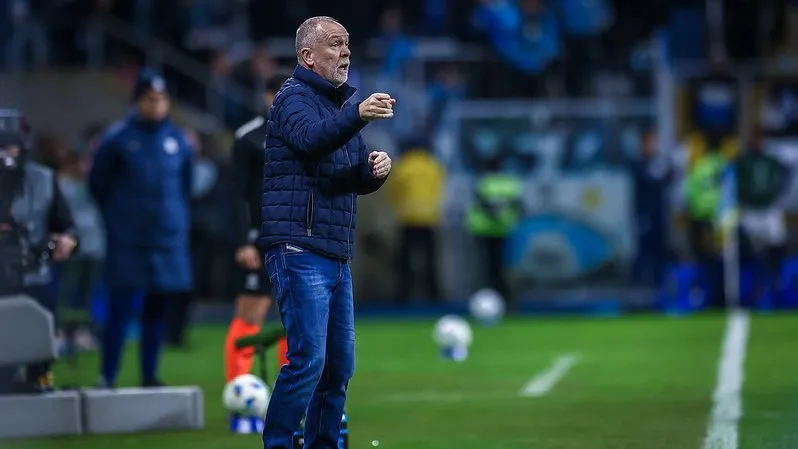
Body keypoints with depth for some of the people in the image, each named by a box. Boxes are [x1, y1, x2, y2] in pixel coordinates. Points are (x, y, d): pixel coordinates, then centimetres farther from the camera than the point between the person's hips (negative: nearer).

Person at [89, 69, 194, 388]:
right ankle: (107, 379, -5)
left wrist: (179, 217, 13)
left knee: (157, 311, 7)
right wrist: (117, 217, 6)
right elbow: (98, 183, 5)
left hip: (169, 239, 4)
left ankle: (150, 377, 15)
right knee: (121, 310, -8)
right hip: (127, 243, -4)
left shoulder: (178, 140, 8)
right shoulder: (118, 138, -4)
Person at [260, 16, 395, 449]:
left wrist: (376, 170, -1)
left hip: (337, 258, 9)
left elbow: (357, 181, 23)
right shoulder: (295, 97, -5)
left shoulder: (341, 104, 21)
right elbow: (309, 138, -28)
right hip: (299, 251, -9)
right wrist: (357, 115, -45)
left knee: (340, 365, 10)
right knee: (308, 360, -15)